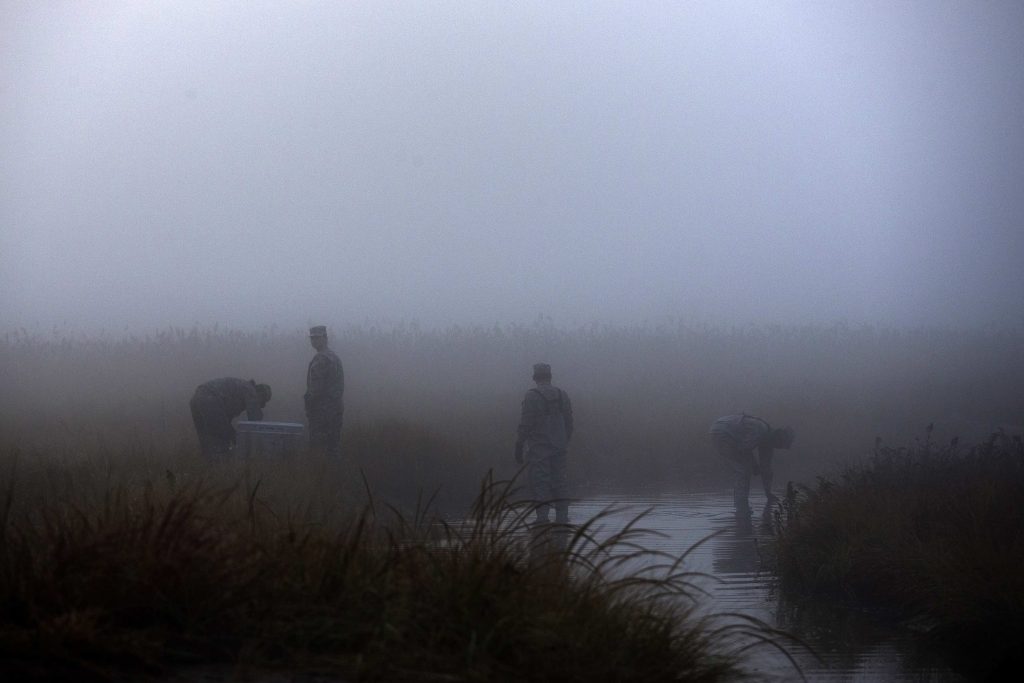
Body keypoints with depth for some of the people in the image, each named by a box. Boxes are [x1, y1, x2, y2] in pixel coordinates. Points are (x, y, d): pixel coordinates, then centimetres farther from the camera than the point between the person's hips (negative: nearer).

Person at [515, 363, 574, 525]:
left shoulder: (532, 396, -10)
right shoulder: (562, 396, 8)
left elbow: (525, 424, -12)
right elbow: (569, 424, 12)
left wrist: (519, 447, -6)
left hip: (538, 449, -6)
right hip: (559, 448, 6)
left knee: (539, 483, -5)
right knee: (559, 482, 10)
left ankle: (542, 519, -11)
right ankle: (562, 519, 9)